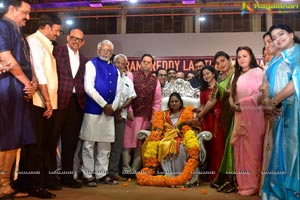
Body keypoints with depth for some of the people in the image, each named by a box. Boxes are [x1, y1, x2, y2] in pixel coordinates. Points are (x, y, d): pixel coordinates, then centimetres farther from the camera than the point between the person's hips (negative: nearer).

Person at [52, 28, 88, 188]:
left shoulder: (84, 60, 18)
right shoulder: (57, 51, 4)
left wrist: (83, 97, 3)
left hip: (77, 102, 4)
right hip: (60, 100, -4)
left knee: (70, 142, 9)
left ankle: (67, 175, 19)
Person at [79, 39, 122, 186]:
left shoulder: (115, 70, 16)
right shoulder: (91, 64, -1)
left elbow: (118, 92, 14)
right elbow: (89, 88, -13)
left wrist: (113, 107, -2)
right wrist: (104, 105, -13)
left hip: (109, 111, 6)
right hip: (93, 110, -6)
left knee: (105, 145, 10)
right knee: (89, 144, 0)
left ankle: (102, 174, 20)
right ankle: (88, 175, 9)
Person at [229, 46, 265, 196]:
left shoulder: (258, 71, -1)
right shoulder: (237, 76, 19)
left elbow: (261, 93, -10)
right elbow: (232, 95, 15)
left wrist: (242, 102, -13)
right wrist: (232, 103, -5)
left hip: (253, 115, -6)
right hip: (239, 116, 6)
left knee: (252, 148, -4)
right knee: (241, 148, 4)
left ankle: (253, 184, 3)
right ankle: (244, 183, 10)